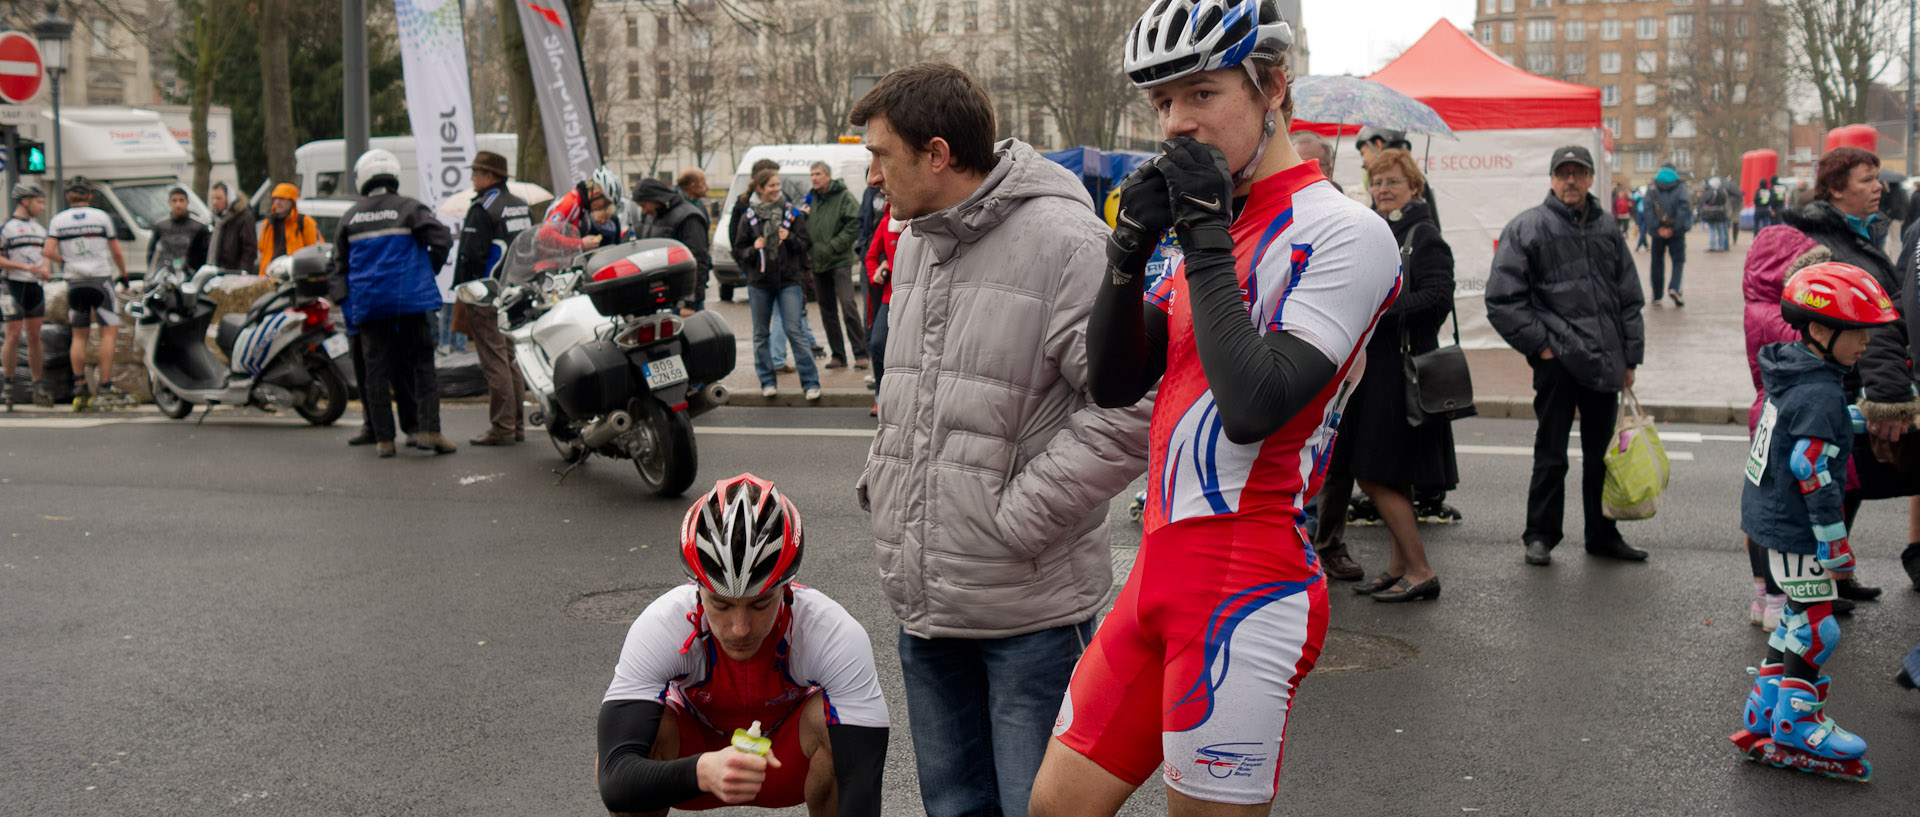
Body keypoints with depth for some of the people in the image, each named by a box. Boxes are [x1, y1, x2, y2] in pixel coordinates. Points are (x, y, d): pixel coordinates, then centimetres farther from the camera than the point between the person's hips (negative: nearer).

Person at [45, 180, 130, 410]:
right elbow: (117, 252, 2)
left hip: (74, 280, 3)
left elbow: (48, 251, -6)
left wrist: (65, 261, 12)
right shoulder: (101, 217, 1)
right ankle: (105, 385, -7)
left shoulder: (58, 220, 5)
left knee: (79, 335, 10)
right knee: (109, 331, -2)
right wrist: (123, 274, 17)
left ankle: (80, 384, 8)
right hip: (101, 279, -3)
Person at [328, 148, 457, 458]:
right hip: (411, 301, -3)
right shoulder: (409, 208, -2)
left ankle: (383, 438, 6)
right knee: (423, 365, 2)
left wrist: (344, 301, 18)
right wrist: (429, 270, 6)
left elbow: (339, 265, 15)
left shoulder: (350, 217, 11)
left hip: (368, 303, 3)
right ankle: (429, 430, -8)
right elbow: (442, 240, -9)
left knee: (377, 368, 6)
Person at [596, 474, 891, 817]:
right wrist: (704, 771, -61)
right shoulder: (658, 629, -32)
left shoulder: (837, 636, -33)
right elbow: (614, 781, -41)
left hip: (789, 760, 0)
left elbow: (860, 787, -38)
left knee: (825, 718, -33)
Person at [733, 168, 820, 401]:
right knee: (761, 334, 7)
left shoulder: (793, 213, 5)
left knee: (794, 331, -8)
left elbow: (806, 243, 5)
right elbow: (738, 250, 8)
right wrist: (753, 248, -12)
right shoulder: (749, 216, 5)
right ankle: (767, 382, 18)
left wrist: (790, 238, -14)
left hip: (789, 280, -2)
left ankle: (811, 382, -3)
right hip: (759, 281, 2)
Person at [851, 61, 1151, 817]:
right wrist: (880, 480, 11)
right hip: (921, 601, 8)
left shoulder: (1062, 238, -16)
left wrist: (1019, 517, -20)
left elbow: (1129, 405, -22)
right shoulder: (914, 244, 12)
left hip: (1031, 605, -8)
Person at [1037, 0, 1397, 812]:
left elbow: (1254, 406, -24)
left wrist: (1205, 238, -17)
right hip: (1161, 567, 8)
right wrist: (1131, 243, -4)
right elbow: (1113, 383, 10)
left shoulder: (1344, 232, -11)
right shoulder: (1217, 224, 15)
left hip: (1245, 588, -8)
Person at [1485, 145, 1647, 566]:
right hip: (1557, 360, -5)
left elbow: (1630, 298, 19)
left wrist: (1629, 357, 13)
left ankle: (1603, 535, 24)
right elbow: (1503, 300, -5)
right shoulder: (1526, 228, -2)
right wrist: (1539, 344, -9)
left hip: (1604, 363, 5)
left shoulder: (1607, 230, 14)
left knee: (1603, 454, 12)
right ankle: (1540, 535, 14)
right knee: (1551, 454, 1)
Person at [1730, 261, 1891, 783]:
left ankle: (1767, 713, 26)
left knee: (1797, 618, 18)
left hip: (1772, 519, 10)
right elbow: (1814, 472, -25)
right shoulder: (1819, 394, -22)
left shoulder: (1791, 377, 9)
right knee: (1816, 627, -1)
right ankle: (1795, 727, 8)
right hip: (1794, 529, -10)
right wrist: (1835, 542, -20)